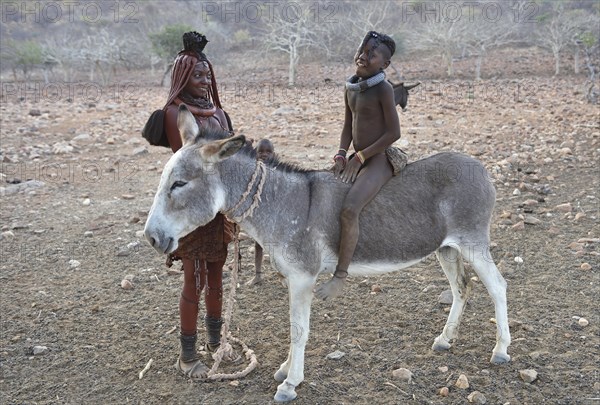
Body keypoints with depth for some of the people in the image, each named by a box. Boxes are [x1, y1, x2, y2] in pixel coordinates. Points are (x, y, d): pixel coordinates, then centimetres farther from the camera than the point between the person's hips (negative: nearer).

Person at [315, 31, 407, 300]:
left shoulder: (383, 89, -12)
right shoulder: (350, 88, 10)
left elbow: (394, 132, -15)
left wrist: (360, 157, -16)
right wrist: (342, 154, -1)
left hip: (380, 160, -9)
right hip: (357, 159, 9)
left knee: (349, 209, -30)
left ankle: (340, 278, -22)